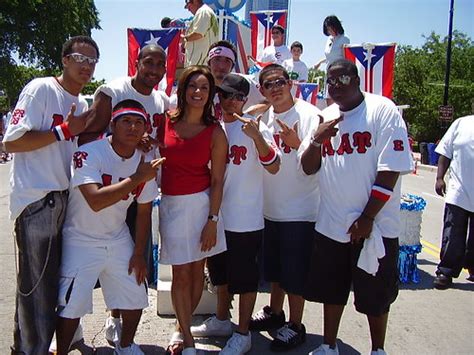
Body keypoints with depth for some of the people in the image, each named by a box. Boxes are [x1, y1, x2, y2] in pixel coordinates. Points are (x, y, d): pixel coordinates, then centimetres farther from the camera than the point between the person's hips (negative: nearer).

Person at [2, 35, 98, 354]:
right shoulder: (41, 89, -8)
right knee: (36, 285, -2)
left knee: (59, 281, 16)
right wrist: (65, 130, -18)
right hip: (36, 200, -8)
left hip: (66, 200, 8)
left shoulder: (82, 104, 16)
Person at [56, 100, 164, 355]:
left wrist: (139, 254, 5)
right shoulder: (89, 154, -21)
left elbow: (144, 211, 5)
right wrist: (136, 179, -34)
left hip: (118, 239, 5)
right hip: (81, 241, -5)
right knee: (71, 306, -6)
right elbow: (95, 201, -35)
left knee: (135, 297, 10)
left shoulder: (145, 163, -3)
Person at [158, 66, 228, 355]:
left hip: (201, 203, -1)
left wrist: (212, 220, -9)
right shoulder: (167, 122, 1)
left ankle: (183, 328, 28)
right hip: (171, 204, 1)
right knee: (181, 274, 4)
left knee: (197, 270, 8)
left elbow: (217, 180, -5)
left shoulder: (215, 132, -3)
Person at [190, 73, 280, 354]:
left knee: (244, 277, 5)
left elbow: (274, 167, -20)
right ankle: (221, 320, 40)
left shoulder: (255, 127, -9)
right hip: (217, 216, 6)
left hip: (245, 219, -6)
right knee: (220, 272, 21)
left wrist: (256, 136, -31)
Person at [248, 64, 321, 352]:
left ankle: (296, 326, 22)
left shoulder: (309, 114, -12)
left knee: (295, 273, 4)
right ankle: (275, 313, 40)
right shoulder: (265, 117, 8)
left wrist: (297, 144, -35)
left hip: (299, 211, -7)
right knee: (274, 268, 21)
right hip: (270, 208, 7)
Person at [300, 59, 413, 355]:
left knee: (375, 294, 10)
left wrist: (367, 218, -16)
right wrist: (316, 140, -11)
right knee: (331, 289, 16)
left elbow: (391, 169, -14)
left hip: (374, 225, -5)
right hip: (331, 224, 5)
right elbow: (308, 168, 9)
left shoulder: (382, 110, -8)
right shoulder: (325, 117, 9)